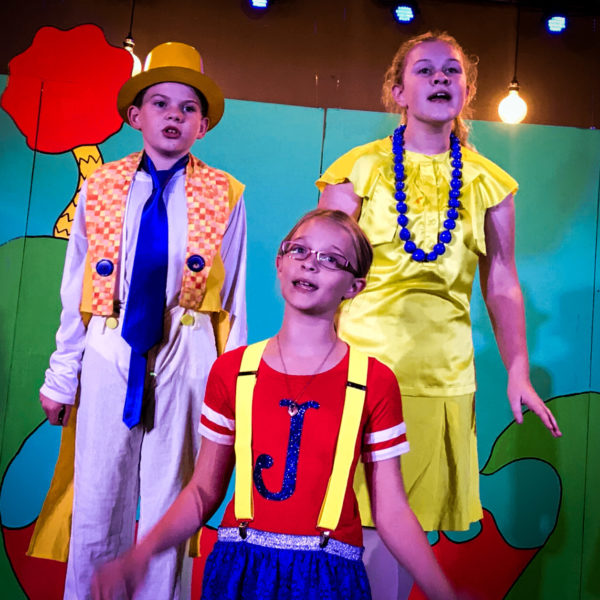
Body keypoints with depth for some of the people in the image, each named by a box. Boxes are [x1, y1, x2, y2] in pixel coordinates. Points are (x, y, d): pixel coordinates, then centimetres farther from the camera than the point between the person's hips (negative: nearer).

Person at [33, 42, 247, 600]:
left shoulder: (224, 195, 3)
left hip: (186, 356, -1)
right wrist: (62, 374, 6)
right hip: (110, 351, 1)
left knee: (170, 501, 9)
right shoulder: (99, 187, 7)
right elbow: (75, 288, 7)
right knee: (98, 498, 9)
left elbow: (233, 294, 3)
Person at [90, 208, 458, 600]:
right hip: (239, 567, 2)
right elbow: (204, 491, 2)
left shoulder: (375, 383, -5)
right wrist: (139, 556, -11)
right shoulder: (232, 370, 0)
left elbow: (392, 511, -4)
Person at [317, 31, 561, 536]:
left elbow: (501, 285, 9)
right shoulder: (361, 169, 2)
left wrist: (518, 374, 2)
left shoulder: (489, 183, 10)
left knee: (421, 520, 7)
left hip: (444, 375, 3)